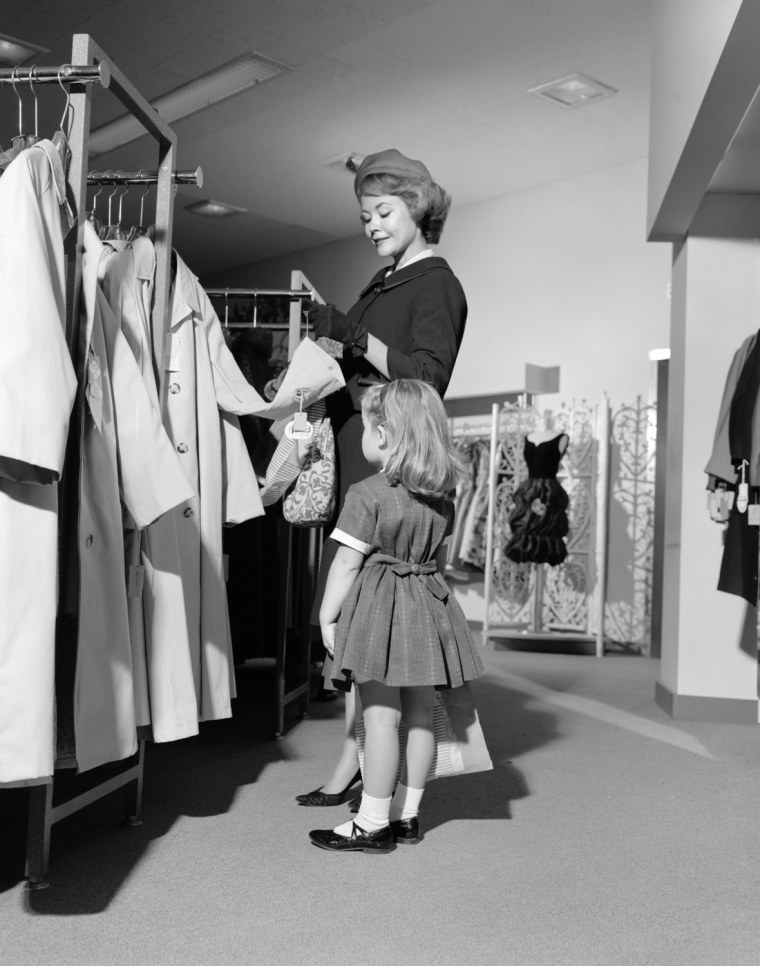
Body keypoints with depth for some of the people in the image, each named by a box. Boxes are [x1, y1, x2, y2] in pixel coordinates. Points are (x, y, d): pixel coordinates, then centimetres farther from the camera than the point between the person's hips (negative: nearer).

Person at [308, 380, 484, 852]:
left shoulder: (367, 495, -13)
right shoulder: (443, 495, 6)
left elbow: (347, 564, -11)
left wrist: (327, 617, -4)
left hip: (377, 607, -7)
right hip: (427, 604, 7)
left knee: (381, 716, -2)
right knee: (420, 715, 11)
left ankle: (373, 824, 6)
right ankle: (408, 813, 22)